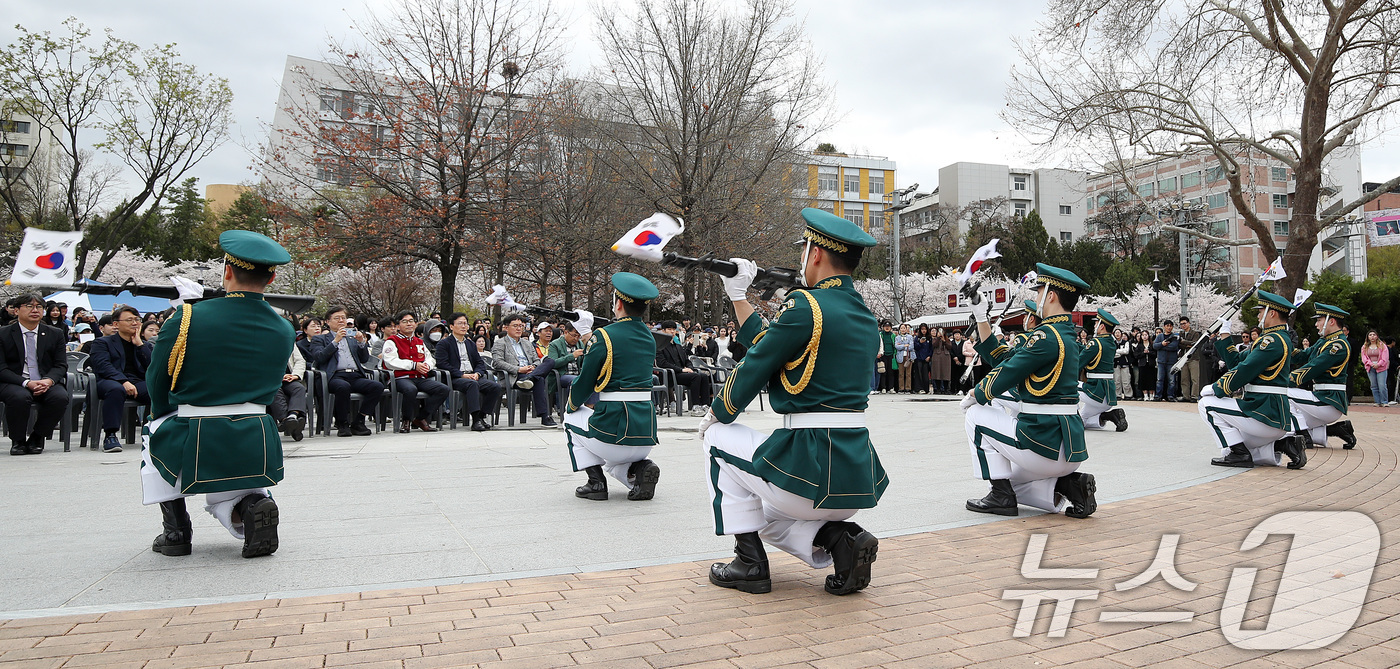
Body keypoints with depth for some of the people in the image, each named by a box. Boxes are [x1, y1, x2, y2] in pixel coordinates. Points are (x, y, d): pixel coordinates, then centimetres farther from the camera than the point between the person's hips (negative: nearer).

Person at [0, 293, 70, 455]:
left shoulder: (55, 334, 11)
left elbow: (61, 365, 6)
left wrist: (48, 381, -17)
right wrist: (26, 383, -20)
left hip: (47, 384, 2)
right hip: (14, 383, -2)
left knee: (60, 397, -31)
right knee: (19, 397, -36)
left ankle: (36, 438, -6)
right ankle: (18, 441, -9)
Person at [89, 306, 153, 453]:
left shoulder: (145, 345, 26)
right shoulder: (103, 343, 15)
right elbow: (103, 366, -4)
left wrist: (139, 344, 3)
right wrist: (123, 381, -21)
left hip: (139, 382, 3)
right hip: (111, 381, -3)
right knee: (116, 389, -40)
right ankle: (110, 435, -37)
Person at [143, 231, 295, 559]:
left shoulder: (188, 318, -9)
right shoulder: (284, 330, 2)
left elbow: (156, 384, 4)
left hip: (194, 447, -3)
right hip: (256, 444, 3)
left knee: (154, 431, 34)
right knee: (222, 499, 33)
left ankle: (175, 530, 24)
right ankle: (252, 503, -4)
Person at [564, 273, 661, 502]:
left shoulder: (603, 337, -9)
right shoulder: (649, 337, 10)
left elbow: (584, 384, -2)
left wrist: (571, 406, 18)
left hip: (613, 432, -6)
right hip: (646, 434, 6)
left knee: (571, 416, 26)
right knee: (613, 459, 36)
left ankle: (596, 482, 12)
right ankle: (641, 468, 3)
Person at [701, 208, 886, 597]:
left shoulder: (804, 307, -13)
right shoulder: (866, 317, 13)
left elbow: (754, 370, -6)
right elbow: (773, 349, 17)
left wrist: (716, 415, 13)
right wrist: (738, 297, 26)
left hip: (811, 471, -9)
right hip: (861, 475, 9)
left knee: (719, 437, 17)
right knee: (769, 519, 31)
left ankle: (749, 564, 13)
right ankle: (841, 540, 5)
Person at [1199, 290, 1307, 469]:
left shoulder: (1273, 340, -16)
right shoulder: (1275, 339, 17)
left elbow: (1243, 371, -20)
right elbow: (1236, 362, 17)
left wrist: (1216, 388, -9)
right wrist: (1224, 334, 18)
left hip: (1265, 416, -10)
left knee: (1207, 404, -4)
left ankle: (1239, 454, -5)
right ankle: (1284, 443, 7)